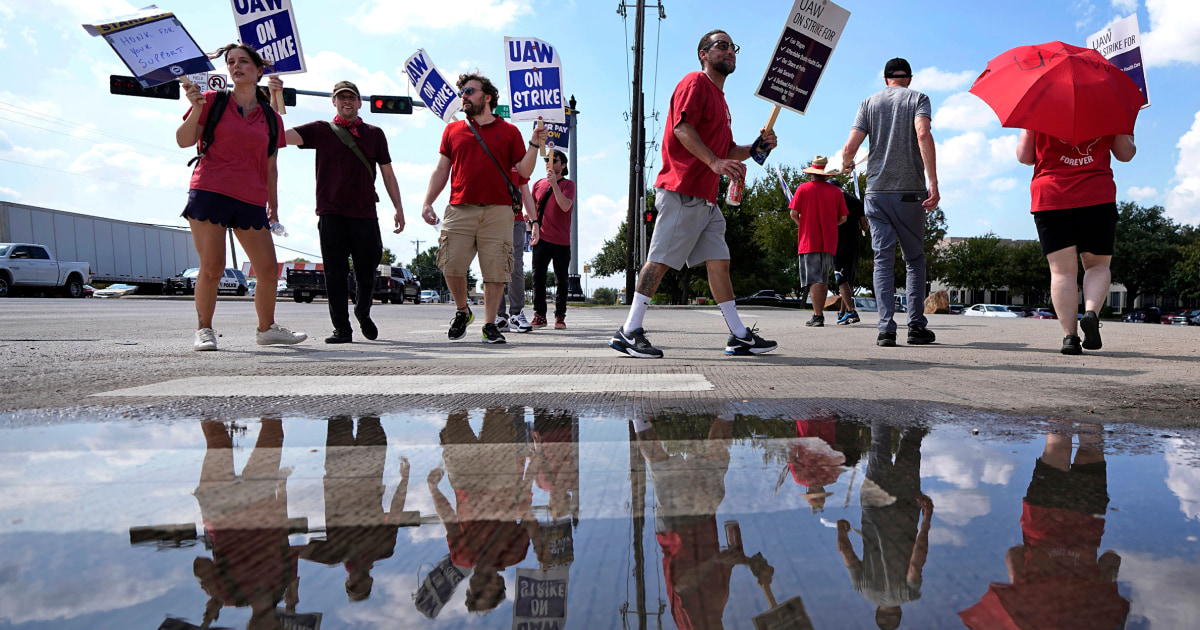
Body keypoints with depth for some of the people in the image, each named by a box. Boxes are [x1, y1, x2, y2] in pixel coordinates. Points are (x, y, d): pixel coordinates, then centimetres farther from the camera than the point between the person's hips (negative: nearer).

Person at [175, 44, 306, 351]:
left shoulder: (271, 117, 14)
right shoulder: (213, 101, 7)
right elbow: (184, 141, 0)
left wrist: (273, 204, 14)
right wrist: (196, 108, -13)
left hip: (251, 201, 3)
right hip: (210, 192, -3)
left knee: (269, 270, 1)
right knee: (212, 268, -8)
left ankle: (266, 329, 19)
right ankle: (204, 330, 9)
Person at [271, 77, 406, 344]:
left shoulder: (374, 134, 14)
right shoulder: (321, 130, 10)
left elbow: (387, 174, 15)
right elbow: (280, 135, 0)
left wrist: (398, 208, 8)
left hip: (365, 214, 1)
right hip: (331, 214, -1)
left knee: (366, 272, 6)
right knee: (335, 273, -2)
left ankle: (363, 314, 31)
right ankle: (342, 329, 4)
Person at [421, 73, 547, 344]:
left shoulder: (509, 132, 12)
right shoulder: (453, 130, 18)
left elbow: (524, 171, 9)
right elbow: (441, 170, 17)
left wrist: (534, 145, -5)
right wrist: (427, 202, 8)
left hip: (497, 212, -1)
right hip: (459, 209, 2)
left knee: (495, 270, -4)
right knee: (451, 266, -6)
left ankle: (490, 325, 7)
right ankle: (462, 311, 19)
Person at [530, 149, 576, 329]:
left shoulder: (568, 184, 2)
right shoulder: (538, 184, 13)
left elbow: (565, 206, -15)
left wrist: (554, 184, -18)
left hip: (561, 240, -2)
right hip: (541, 238, 3)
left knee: (561, 280, 2)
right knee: (538, 277, -4)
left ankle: (560, 316, 10)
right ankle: (539, 315, 2)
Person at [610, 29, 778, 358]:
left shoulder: (719, 97, 29)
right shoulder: (695, 83, 0)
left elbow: (728, 152, 31)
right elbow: (683, 127, -16)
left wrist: (757, 147, 13)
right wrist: (715, 162, -27)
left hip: (706, 198, 10)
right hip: (683, 192, -9)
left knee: (719, 262, 5)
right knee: (661, 259, -11)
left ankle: (739, 336, 8)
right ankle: (629, 331, -7)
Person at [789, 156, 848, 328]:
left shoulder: (803, 188, -2)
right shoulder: (836, 191, 5)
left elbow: (794, 213, -6)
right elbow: (843, 218, 4)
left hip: (809, 241, -3)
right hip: (829, 242, 3)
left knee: (814, 280, -5)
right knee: (823, 280, 14)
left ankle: (817, 316, -11)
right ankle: (819, 314, 22)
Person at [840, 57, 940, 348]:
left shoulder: (869, 103, 10)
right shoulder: (917, 98, 6)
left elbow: (850, 147, 0)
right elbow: (923, 135, -13)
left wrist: (846, 166, 24)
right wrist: (933, 184, -17)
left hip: (877, 191, 1)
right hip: (910, 192, -1)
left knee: (883, 260, 1)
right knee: (915, 259, 10)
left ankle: (886, 329, -7)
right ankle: (916, 326, 7)